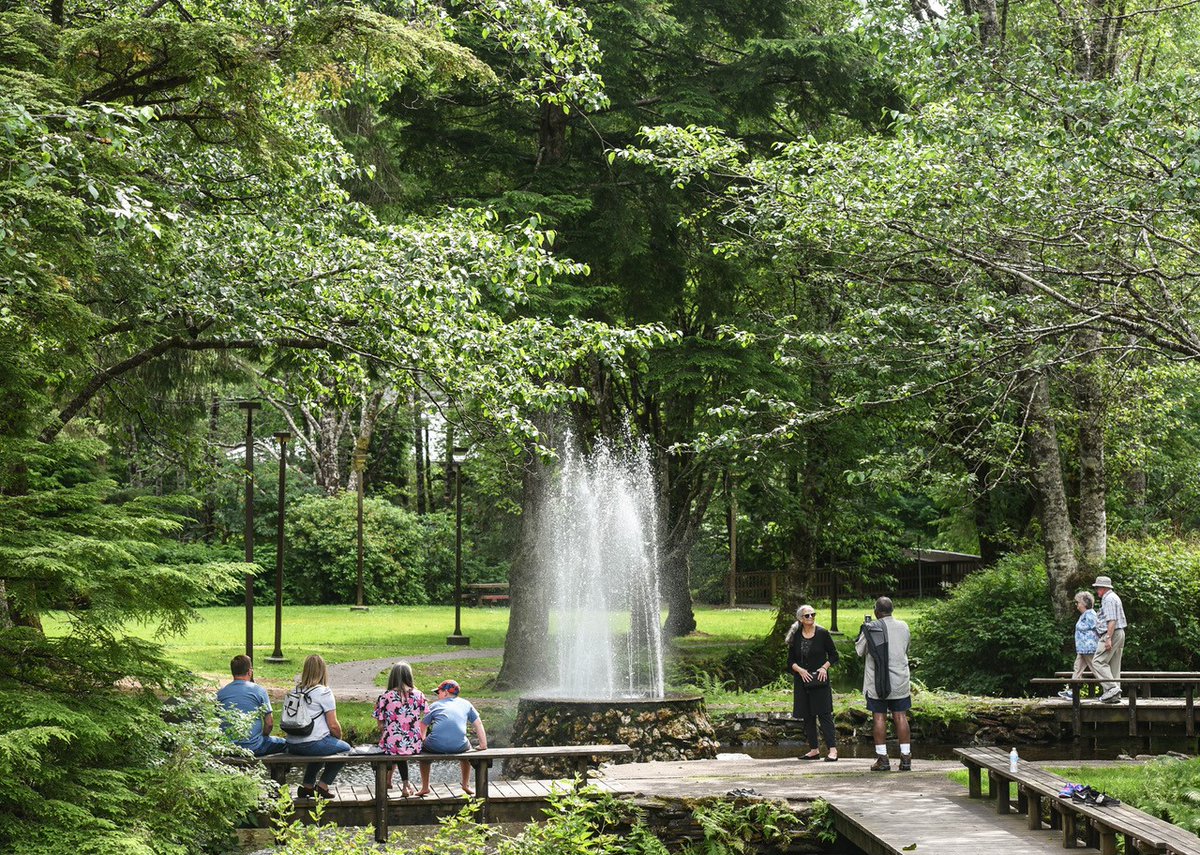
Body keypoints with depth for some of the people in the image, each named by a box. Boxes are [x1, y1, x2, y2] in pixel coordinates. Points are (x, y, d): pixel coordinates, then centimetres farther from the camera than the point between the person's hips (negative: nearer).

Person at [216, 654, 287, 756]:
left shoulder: (221, 693, 5)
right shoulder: (259, 690, -5)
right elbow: (269, 723, -5)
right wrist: (263, 736, 14)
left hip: (227, 747, 5)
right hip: (253, 747, -5)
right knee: (283, 744, 22)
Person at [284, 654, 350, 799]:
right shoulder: (323, 692, -9)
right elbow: (333, 725, -10)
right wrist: (339, 737, 13)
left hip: (292, 745, 7)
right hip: (312, 744, -7)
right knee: (345, 748, 17)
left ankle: (307, 785, 30)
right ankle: (323, 785, 12)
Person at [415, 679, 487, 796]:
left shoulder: (435, 705, 17)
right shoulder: (466, 704, 20)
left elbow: (423, 726, 20)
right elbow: (478, 724, 19)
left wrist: (423, 740, 37)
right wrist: (483, 745, 24)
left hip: (436, 747, -1)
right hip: (459, 747, 1)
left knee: (423, 748, 33)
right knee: (467, 747, 38)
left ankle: (425, 787, 31)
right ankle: (466, 785, 41)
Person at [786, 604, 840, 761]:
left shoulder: (822, 633, -2)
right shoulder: (795, 637, 5)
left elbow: (834, 656, 3)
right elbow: (790, 661, 9)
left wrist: (825, 667, -13)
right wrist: (800, 670, -10)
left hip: (820, 679, -4)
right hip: (802, 680, 4)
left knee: (824, 714, -9)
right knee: (807, 716, 7)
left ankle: (832, 749, -11)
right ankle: (814, 750, 14)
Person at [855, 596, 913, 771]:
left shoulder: (870, 628, -8)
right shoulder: (903, 627, 0)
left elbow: (859, 650, 4)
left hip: (876, 682, -2)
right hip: (899, 681, 2)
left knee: (879, 718, 4)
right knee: (901, 717, 6)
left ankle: (882, 759, 4)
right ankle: (906, 758, 6)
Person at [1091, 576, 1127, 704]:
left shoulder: (1108, 599, -12)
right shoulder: (1114, 597, 21)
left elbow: (1112, 620, -21)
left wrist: (1108, 638, -24)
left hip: (1112, 634, -10)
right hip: (1119, 633, 11)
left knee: (1098, 662, -12)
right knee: (1114, 665, 9)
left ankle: (1112, 687, -21)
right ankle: (1114, 695, 8)